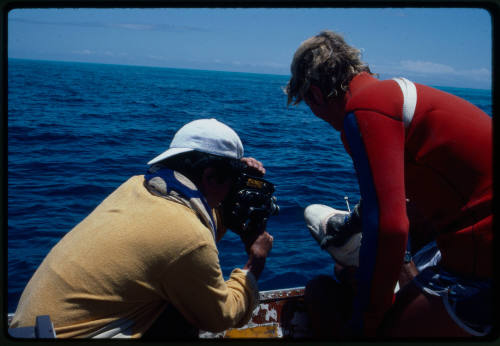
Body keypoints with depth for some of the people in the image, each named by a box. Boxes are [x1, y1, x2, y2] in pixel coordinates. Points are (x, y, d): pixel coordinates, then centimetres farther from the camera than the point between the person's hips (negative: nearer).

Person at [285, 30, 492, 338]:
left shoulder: (364, 107, -14)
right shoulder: (397, 90, 16)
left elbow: (389, 227, -22)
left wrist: (364, 323, -8)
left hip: (481, 259, -10)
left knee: (385, 329, -2)